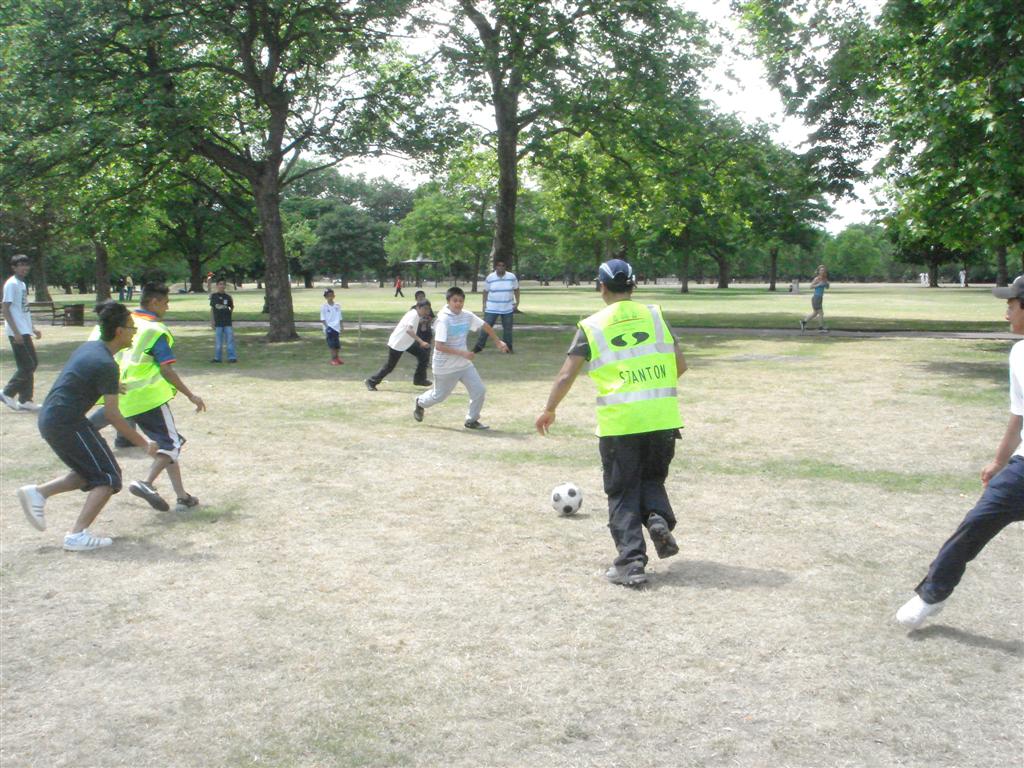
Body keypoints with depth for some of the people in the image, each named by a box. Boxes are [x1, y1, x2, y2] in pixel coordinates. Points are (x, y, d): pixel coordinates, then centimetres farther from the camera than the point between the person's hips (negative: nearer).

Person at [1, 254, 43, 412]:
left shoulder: (22, 284, 16)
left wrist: (32, 328, 22)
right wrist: (16, 332, -20)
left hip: (24, 332, 9)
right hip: (17, 333, -9)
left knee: (32, 363, 9)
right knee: (27, 366, -9)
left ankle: (25, 400, 13)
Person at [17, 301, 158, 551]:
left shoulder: (88, 347, 10)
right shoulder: (106, 365, -17)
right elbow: (112, 415, -17)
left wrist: (113, 387, 38)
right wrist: (144, 443, -11)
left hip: (48, 418, 9)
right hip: (67, 423, -9)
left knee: (90, 473, 21)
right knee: (108, 477, -2)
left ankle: (38, 493, 12)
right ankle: (77, 534, -11)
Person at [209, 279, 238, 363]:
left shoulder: (228, 296, 1)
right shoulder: (214, 296, 2)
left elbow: (232, 307, 12)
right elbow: (212, 309, 7)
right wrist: (212, 321, 4)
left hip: (227, 322, -1)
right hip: (218, 322, 1)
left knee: (230, 340, -2)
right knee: (218, 341, 7)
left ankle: (232, 357, 2)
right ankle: (217, 357, 16)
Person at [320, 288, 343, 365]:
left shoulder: (337, 306, 9)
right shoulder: (324, 307, -1)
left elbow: (340, 318, 13)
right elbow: (322, 319, -2)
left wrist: (341, 328, 9)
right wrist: (327, 326, -14)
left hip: (336, 327, 3)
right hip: (329, 327, -3)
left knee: (338, 345, 5)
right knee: (332, 344, -8)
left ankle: (337, 358, 20)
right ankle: (333, 359, -2)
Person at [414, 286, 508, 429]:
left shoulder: (467, 315, -3)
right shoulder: (443, 319, -23)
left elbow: (485, 326, 15)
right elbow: (438, 346, -29)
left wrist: (498, 341, 17)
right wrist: (462, 353, -30)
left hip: (465, 364, 6)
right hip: (445, 367, -6)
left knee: (479, 390, -3)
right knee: (439, 396, 12)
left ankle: (471, 420, 15)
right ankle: (420, 403, 44)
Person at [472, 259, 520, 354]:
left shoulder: (511, 277, -2)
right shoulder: (490, 278, -4)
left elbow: (516, 289, 7)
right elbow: (486, 291, 4)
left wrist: (517, 302, 1)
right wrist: (484, 303, -2)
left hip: (507, 308, 1)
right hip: (492, 308, -1)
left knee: (507, 328, 8)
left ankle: (508, 347, 20)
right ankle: (479, 346, 6)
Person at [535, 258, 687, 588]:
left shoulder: (592, 326, 0)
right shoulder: (655, 315, 8)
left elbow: (566, 376, -1)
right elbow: (680, 365, 9)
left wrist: (548, 411, 13)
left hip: (619, 421, -2)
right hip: (663, 418, 2)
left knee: (623, 493, 9)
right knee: (652, 477, 23)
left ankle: (631, 562, 4)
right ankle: (659, 518, -5)